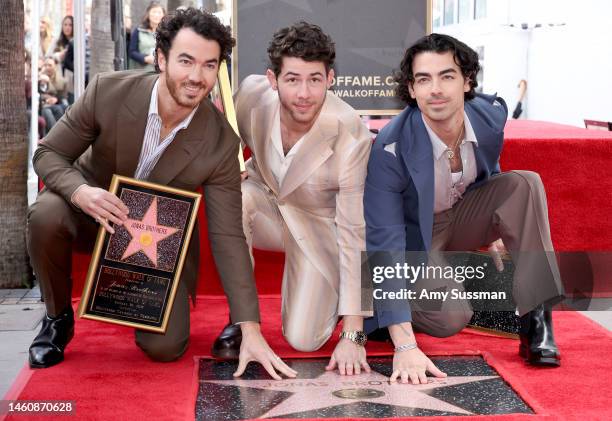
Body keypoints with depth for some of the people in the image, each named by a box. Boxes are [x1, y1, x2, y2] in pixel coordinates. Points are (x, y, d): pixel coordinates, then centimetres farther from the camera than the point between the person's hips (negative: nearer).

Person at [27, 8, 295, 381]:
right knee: (46, 216, -34)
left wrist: (250, 330, -24)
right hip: (95, 210, 0)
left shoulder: (221, 142, -22)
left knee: (165, 347, -13)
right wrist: (80, 191, -36)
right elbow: (48, 153, -11)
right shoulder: (108, 91, -23)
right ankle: (58, 319, -5)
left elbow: (228, 238, -19)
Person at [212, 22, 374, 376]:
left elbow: (353, 231, -29)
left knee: (304, 341, -15)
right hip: (265, 204, 3)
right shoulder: (252, 94, -23)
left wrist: (353, 336, -29)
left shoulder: (352, 134, -33)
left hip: (319, 224, -2)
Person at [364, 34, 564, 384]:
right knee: (450, 320, -28)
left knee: (525, 184, -21)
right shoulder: (390, 150, -32)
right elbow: (385, 246, -33)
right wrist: (404, 346, -40)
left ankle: (536, 318, -17)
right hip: (416, 238, -5)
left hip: (465, 217, 5)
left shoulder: (491, 114, -17)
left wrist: (497, 230, 23)